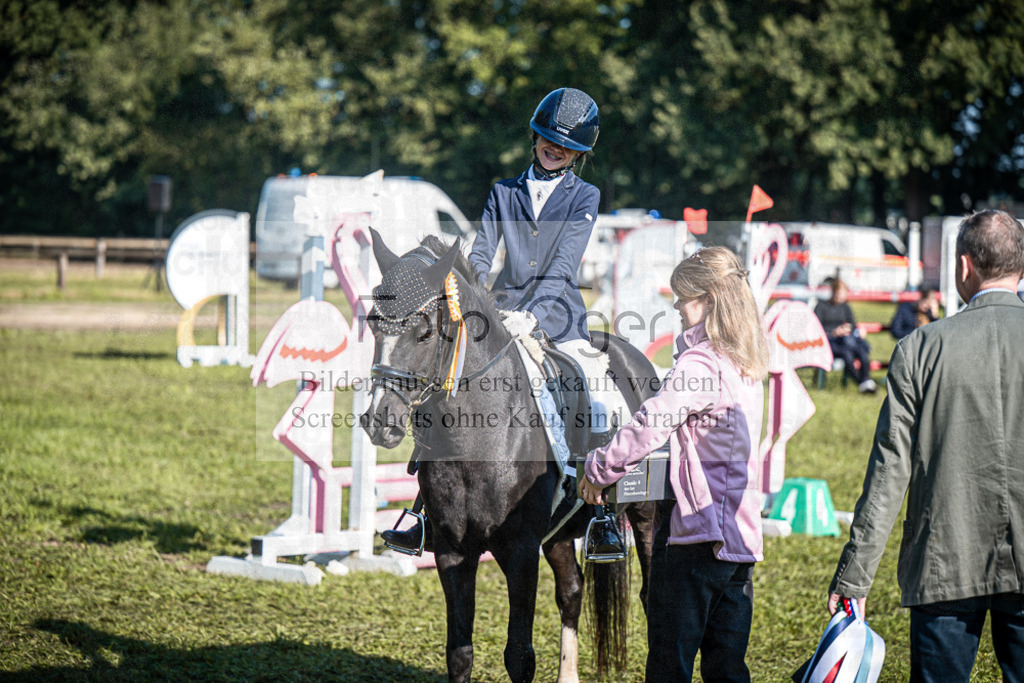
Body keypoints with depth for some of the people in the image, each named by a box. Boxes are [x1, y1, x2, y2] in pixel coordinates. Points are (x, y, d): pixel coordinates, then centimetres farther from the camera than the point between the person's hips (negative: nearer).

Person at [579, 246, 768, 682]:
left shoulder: (699, 362, -15)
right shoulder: (747, 367, 12)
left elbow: (648, 428, -22)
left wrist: (597, 472, -7)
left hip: (694, 531, -8)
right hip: (742, 534, 8)